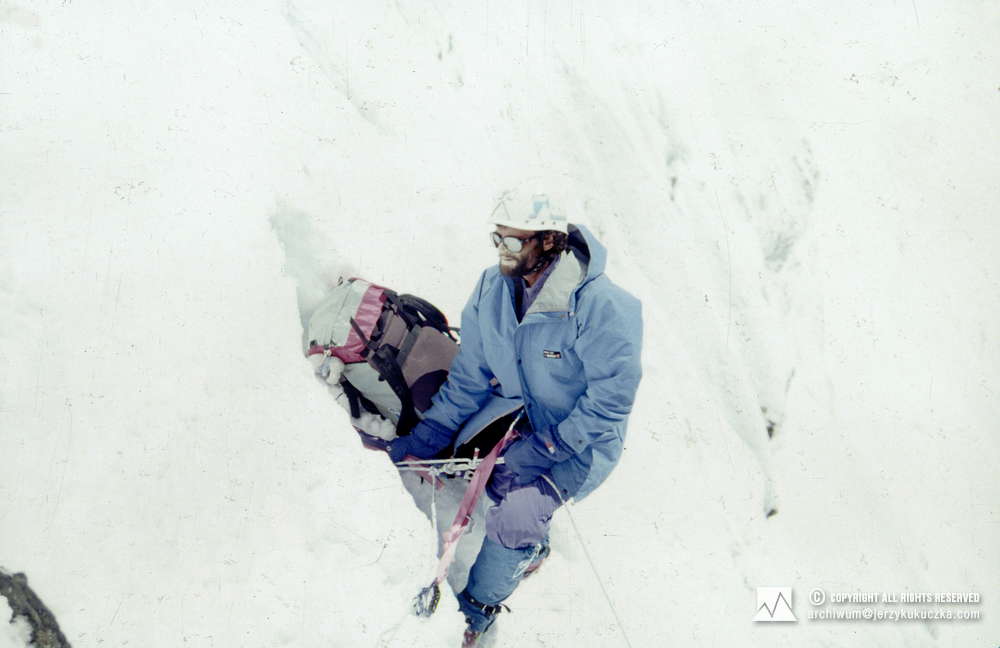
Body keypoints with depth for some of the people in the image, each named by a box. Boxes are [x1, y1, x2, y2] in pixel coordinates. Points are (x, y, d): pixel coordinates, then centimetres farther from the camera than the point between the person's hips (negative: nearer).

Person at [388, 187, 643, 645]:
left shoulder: (601, 305, -27)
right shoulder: (492, 288, -8)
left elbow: (612, 396, -23)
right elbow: (469, 377, -1)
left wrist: (542, 450, -27)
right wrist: (423, 439, -8)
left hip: (583, 435, -6)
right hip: (517, 407, 7)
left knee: (516, 514, -27)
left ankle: (477, 610, 7)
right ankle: (530, 546, 20)